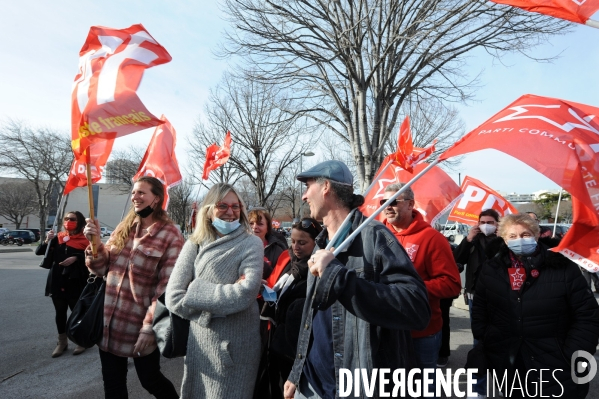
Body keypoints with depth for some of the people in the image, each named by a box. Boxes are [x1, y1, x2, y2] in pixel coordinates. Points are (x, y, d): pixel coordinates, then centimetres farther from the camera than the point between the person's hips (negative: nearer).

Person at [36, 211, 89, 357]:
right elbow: (39, 252, 5)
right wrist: (47, 241, -11)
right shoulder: (58, 238, 7)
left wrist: (75, 258, -25)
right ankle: (62, 342, 28)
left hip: (75, 283, -4)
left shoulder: (84, 240, -5)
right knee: (60, 312, 13)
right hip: (57, 282, 4)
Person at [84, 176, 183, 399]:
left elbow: (166, 288, -15)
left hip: (139, 324, -5)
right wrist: (95, 243, -8)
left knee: (150, 380, 11)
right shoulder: (123, 228, 6)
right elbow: (102, 269, 9)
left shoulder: (170, 236, -13)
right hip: (109, 321, 6)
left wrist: (149, 326, -17)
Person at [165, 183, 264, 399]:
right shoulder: (194, 245, -1)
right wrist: (225, 295, -12)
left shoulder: (251, 244, -9)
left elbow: (245, 294, -22)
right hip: (199, 341, 3)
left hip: (235, 345, -3)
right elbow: (173, 297, -7)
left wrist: (196, 292, -14)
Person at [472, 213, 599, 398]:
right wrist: (483, 342, 1)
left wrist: (572, 358, -12)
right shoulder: (491, 269, -2)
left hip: (556, 368, -2)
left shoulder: (563, 269, -9)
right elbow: (479, 310, 9)